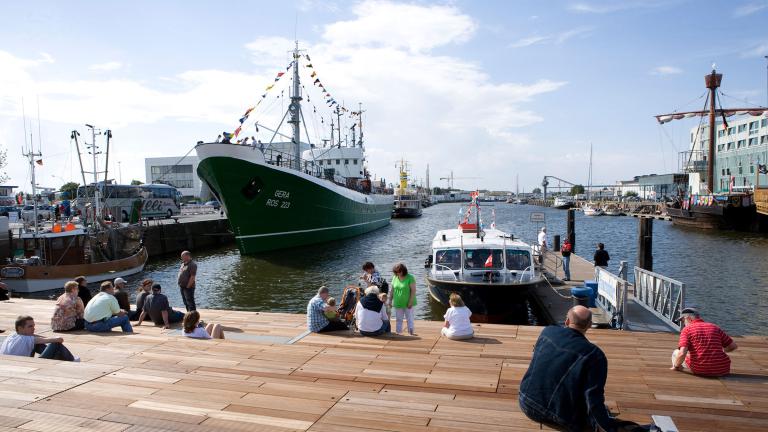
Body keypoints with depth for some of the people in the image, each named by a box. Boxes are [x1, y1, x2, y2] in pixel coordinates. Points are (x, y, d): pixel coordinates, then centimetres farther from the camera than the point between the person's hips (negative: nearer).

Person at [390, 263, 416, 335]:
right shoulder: (395, 278, 2)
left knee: (409, 318, 5)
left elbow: (413, 290, -13)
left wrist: (410, 302, -16)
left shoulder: (410, 278, -13)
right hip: (397, 303, 4)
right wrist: (390, 300, 7)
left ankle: (411, 332, 11)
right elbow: (392, 290, 9)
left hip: (407, 303, -4)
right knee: (398, 319, 12)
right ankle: (398, 332, 20)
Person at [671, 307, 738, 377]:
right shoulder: (715, 327, 9)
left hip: (699, 370, -5)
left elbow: (682, 353, -17)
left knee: (676, 353, 19)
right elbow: (733, 346, 15)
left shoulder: (687, 329, -5)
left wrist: (676, 366, 2)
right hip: (721, 371, 5)